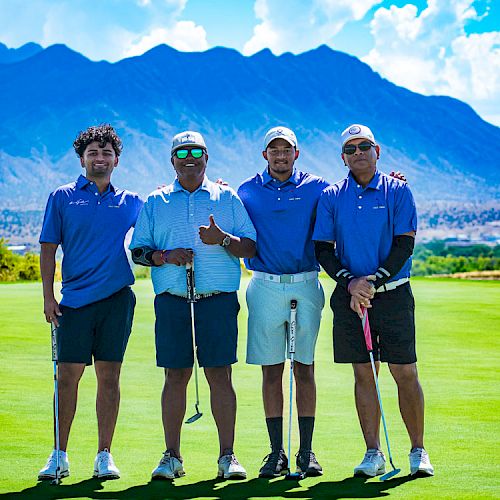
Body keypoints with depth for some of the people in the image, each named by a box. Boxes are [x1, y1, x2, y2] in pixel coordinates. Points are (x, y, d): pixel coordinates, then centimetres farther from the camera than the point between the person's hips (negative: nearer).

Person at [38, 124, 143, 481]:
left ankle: (104, 456, 10)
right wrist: (48, 295, -2)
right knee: (68, 375, -2)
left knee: (109, 376, 2)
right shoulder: (62, 197, 8)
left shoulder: (131, 202, 12)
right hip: (75, 300, -1)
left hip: (117, 297, 1)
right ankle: (60, 455, 9)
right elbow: (49, 248, 6)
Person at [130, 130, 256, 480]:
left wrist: (223, 238, -13)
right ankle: (172, 456, 8)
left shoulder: (227, 198, 11)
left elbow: (250, 248, 6)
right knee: (176, 375, 1)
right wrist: (164, 256, -8)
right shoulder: (155, 202, 14)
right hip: (172, 299, 1)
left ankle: (227, 455, 2)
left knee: (220, 374, -3)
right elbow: (138, 250, 11)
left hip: (219, 298, -1)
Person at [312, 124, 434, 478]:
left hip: (394, 293, -2)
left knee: (405, 373, -2)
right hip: (350, 297, 2)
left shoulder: (398, 191, 2)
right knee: (363, 373, 5)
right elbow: (323, 249, 4)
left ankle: (418, 451, 9)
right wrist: (350, 281, -12)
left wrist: (374, 281, -14)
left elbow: (405, 244, -4)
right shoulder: (331, 197, 7)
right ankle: (373, 454, 11)